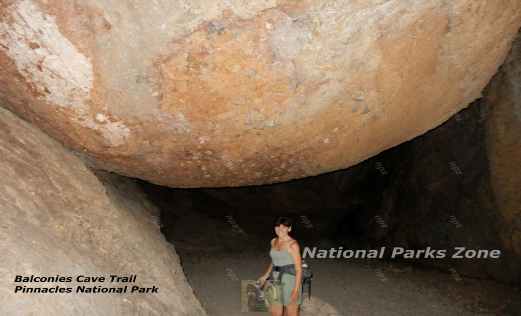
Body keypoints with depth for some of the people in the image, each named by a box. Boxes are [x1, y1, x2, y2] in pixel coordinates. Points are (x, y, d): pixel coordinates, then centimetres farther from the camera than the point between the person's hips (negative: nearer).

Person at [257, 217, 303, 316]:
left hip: (290, 282, -6)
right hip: (276, 282, 6)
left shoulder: (293, 244, -16)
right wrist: (266, 276, 16)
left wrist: (296, 290, -18)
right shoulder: (273, 242, 4)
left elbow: (299, 269, -15)